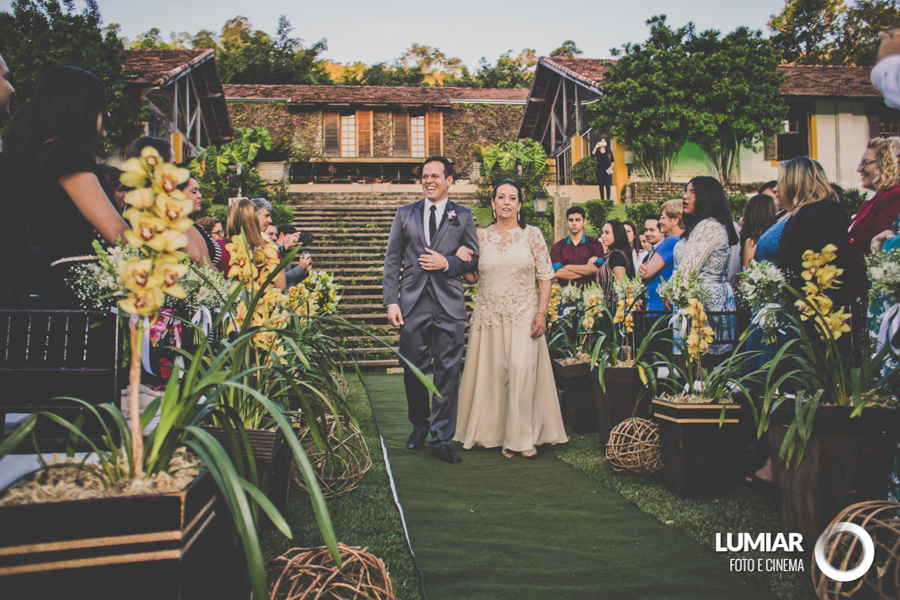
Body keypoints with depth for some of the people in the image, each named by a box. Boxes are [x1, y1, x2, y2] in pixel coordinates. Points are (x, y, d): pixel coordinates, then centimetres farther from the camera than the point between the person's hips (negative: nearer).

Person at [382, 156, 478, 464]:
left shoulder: (463, 216, 8)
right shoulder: (405, 214, 12)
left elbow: (474, 259, 8)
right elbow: (392, 261, 8)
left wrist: (447, 263, -10)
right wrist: (391, 301, -1)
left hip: (449, 304, -1)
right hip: (413, 303, 2)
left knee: (447, 372, 0)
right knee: (413, 370, 8)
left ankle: (441, 438, 10)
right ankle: (419, 426, 30)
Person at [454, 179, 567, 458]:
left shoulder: (532, 234, 3)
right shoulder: (481, 237, 7)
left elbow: (545, 276, 2)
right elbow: (471, 277, 11)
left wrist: (541, 313, -6)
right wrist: (462, 260, -9)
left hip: (524, 314, -2)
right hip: (489, 315, 2)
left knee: (522, 371, -10)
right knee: (493, 373, 3)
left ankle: (524, 437, 2)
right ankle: (499, 435, 15)